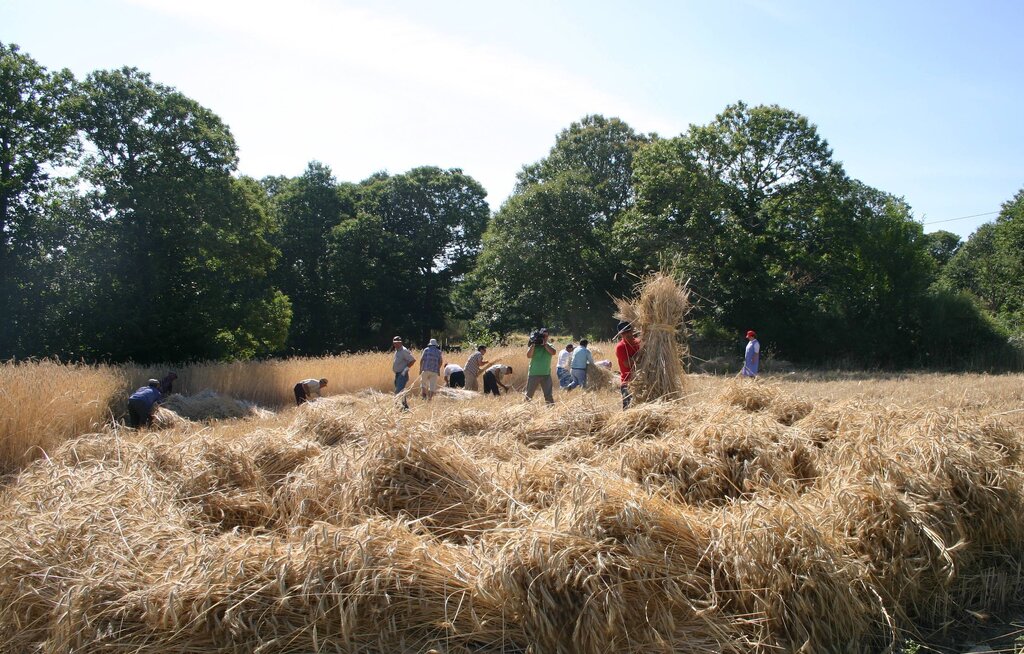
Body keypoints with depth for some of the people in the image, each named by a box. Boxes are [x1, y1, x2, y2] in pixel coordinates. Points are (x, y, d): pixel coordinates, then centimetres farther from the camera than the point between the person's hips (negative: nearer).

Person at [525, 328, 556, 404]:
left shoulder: (549, 346, 6)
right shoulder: (533, 346, 1)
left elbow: (553, 352, -14)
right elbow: (528, 356, -12)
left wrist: (544, 344, -14)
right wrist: (533, 344, -18)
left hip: (546, 374, 1)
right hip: (534, 374, -1)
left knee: (548, 396, 2)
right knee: (528, 395, 6)